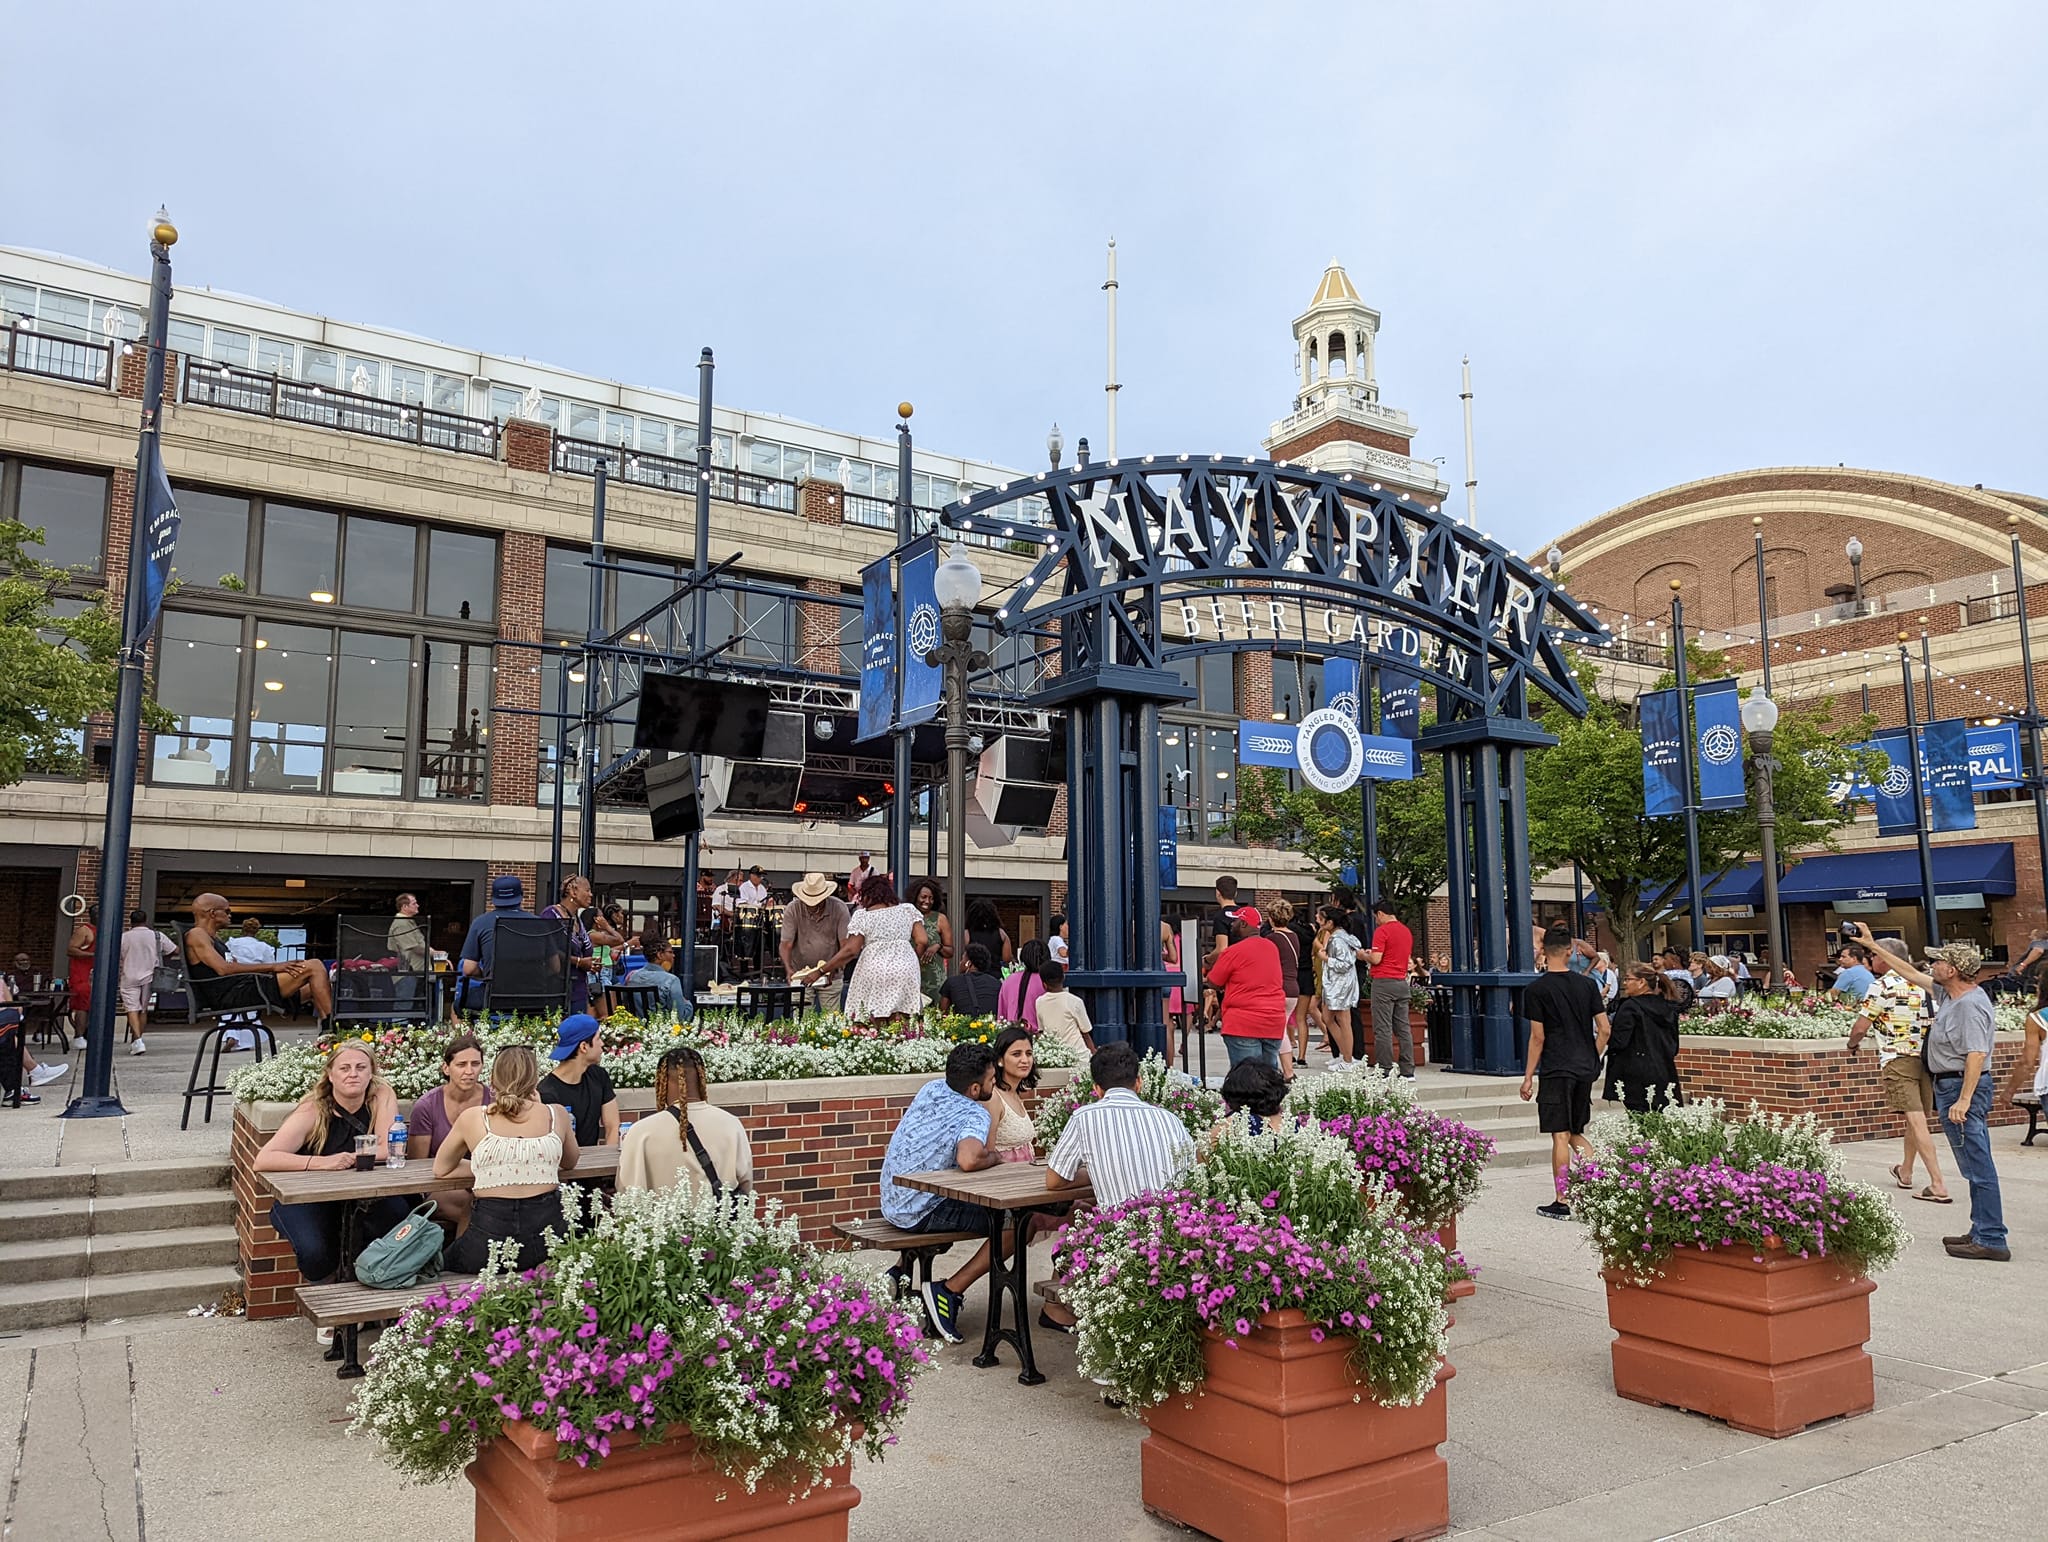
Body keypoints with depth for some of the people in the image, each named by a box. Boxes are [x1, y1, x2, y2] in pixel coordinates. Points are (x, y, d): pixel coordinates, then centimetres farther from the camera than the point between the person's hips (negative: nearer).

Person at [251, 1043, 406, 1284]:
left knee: (397, 1211, -28)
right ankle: (324, 1291, 8)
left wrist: (347, 1159, -28)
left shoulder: (382, 1095, -9)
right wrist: (322, 1162, -36)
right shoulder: (313, 1111, -16)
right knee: (315, 1254, -30)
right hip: (306, 1198, -2)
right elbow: (262, 1161, -26)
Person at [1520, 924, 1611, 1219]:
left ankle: (1561, 1201, 3)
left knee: (1560, 1135, -1)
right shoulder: (1587, 985, 5)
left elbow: (1538, 1038, -9)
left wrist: (1528, 1077, -2)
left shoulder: (1536, 990, -8)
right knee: (1575, 1132, 18)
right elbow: (1604, 1030, 6)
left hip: (1556, 1070, -5)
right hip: (1585, 1069, 5)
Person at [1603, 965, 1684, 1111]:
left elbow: (1618, 1042, -14)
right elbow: (1674, 1046, 18)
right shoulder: (1668, 1007, 12)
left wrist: (1606, 1031, 2)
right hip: (1665, 1075, 7)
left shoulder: (1630, 1007, -11)